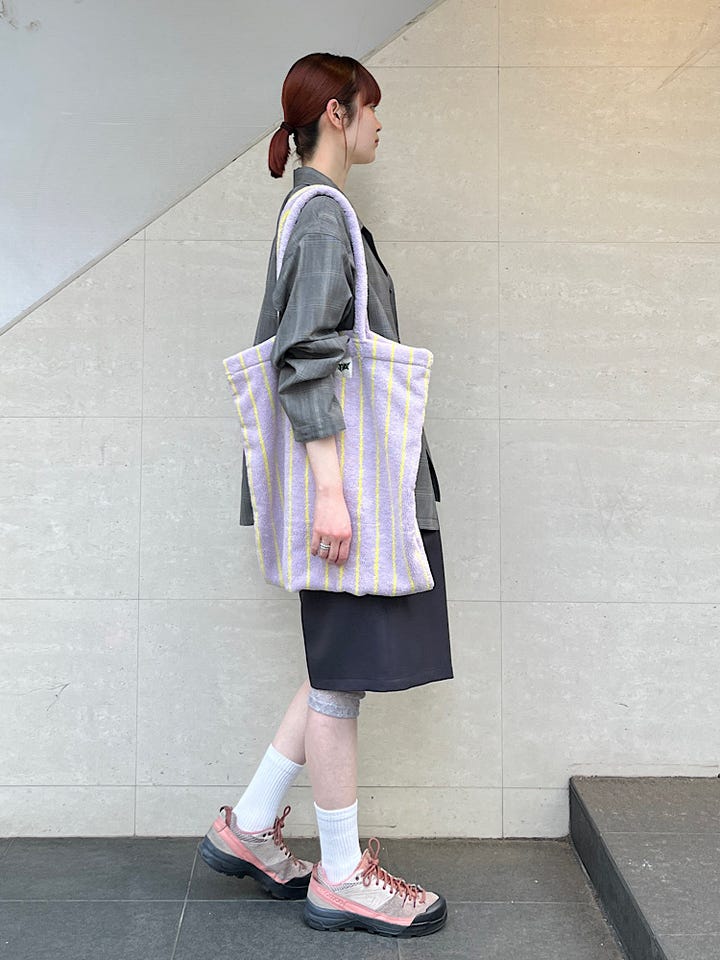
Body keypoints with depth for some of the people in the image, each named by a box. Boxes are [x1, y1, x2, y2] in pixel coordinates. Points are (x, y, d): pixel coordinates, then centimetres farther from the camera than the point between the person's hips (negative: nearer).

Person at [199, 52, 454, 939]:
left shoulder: (314, 211, 18)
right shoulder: (324, 214, -12)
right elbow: (306, 360, -20)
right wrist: (330, 488, -24)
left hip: (357, 470, 10)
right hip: (348, 471, -10)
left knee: (344, 667, 15)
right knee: (343, 672, 0)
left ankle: (248, 827, 25)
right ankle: (341, 879, 13)